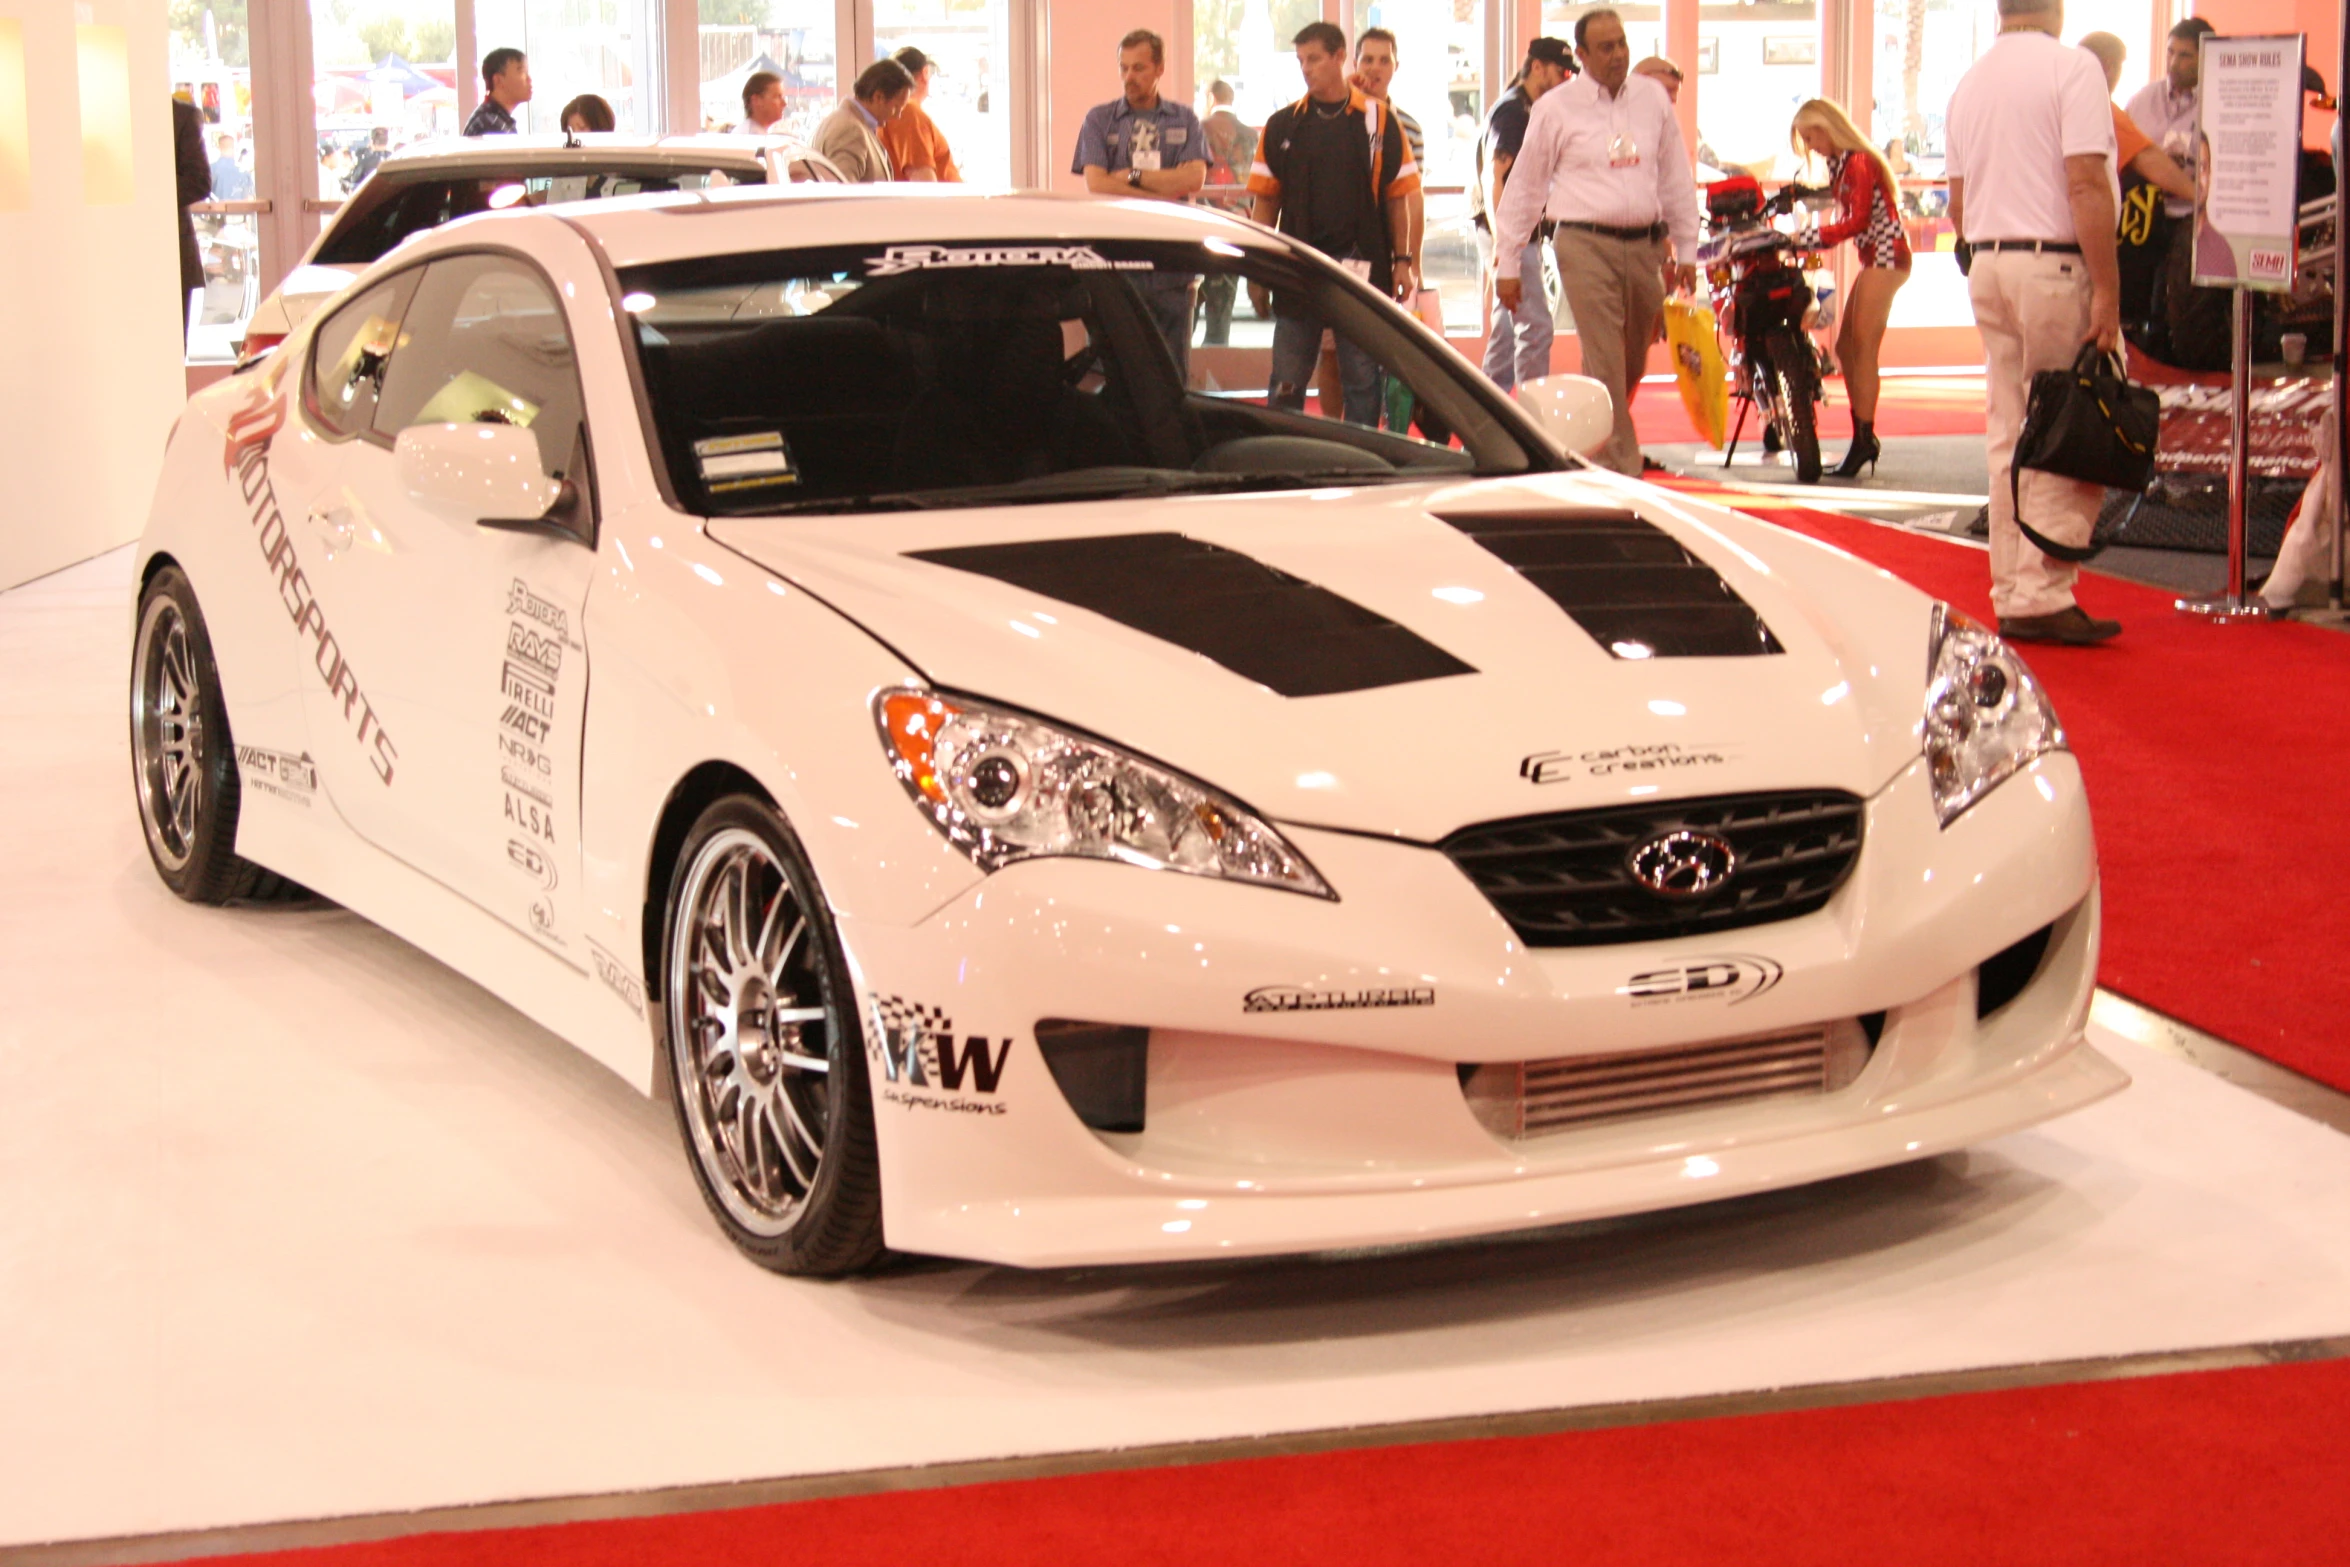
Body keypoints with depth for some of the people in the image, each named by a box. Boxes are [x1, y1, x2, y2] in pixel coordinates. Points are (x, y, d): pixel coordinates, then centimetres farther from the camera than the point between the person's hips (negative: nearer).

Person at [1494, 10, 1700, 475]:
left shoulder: (1652, 99, 10)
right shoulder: (1556, 108, 0)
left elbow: (1676, 178, 17)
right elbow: (1524, 188, 4)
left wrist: (1686, 250, 14)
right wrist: (1508, 265, 2)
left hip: (1644, 245, 5)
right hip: (1586, 245, -4)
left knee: (1634, 364, 14)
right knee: (1605, 364, -10)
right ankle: (1621, 469, -7)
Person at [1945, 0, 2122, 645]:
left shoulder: (1969, 83, 14)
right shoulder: (2071, 67, -8)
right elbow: (2086, 186, -16)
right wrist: (2106, 289, -16)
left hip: (1986, 265, 7)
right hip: (2057, 264, -7)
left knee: (2009, 439, 9)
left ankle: (2011, 592, 11)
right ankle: (2043, 594, -8)